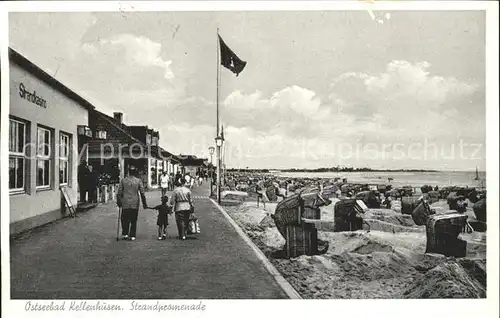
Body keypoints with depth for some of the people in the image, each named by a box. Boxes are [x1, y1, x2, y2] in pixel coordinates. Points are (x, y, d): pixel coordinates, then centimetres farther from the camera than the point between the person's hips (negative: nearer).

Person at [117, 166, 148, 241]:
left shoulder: (123, 180, 0)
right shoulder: (138, 181, -2)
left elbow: (119, 193, 2)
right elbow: (142, 193, -2)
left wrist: (118, 202, 12)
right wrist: (144, 204, 5)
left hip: (125, 204, 0)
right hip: (135, 204, 0)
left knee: (125, 219, 13)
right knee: (133, 221, 7)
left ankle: (125, 234, 7)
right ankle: (132, 236, 7)